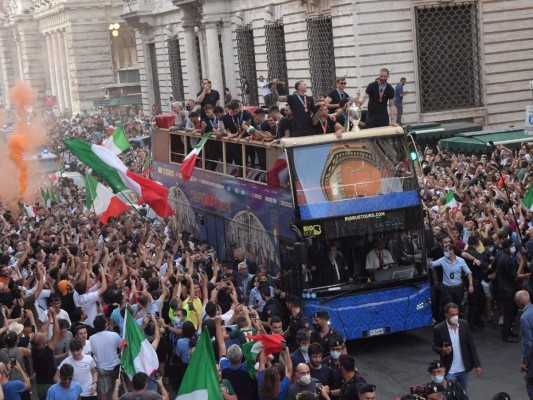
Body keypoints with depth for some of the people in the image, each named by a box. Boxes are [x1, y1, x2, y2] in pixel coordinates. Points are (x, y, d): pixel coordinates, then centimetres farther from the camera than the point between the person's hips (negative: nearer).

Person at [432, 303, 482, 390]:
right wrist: (443, 351, -23)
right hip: (449, 370, -3)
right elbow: (435, 346, 0)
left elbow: (471, 346, 1)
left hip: (464, 369, 3)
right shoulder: (439, 329, -13)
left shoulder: (464, 324, -4)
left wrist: (477, 365, -1)